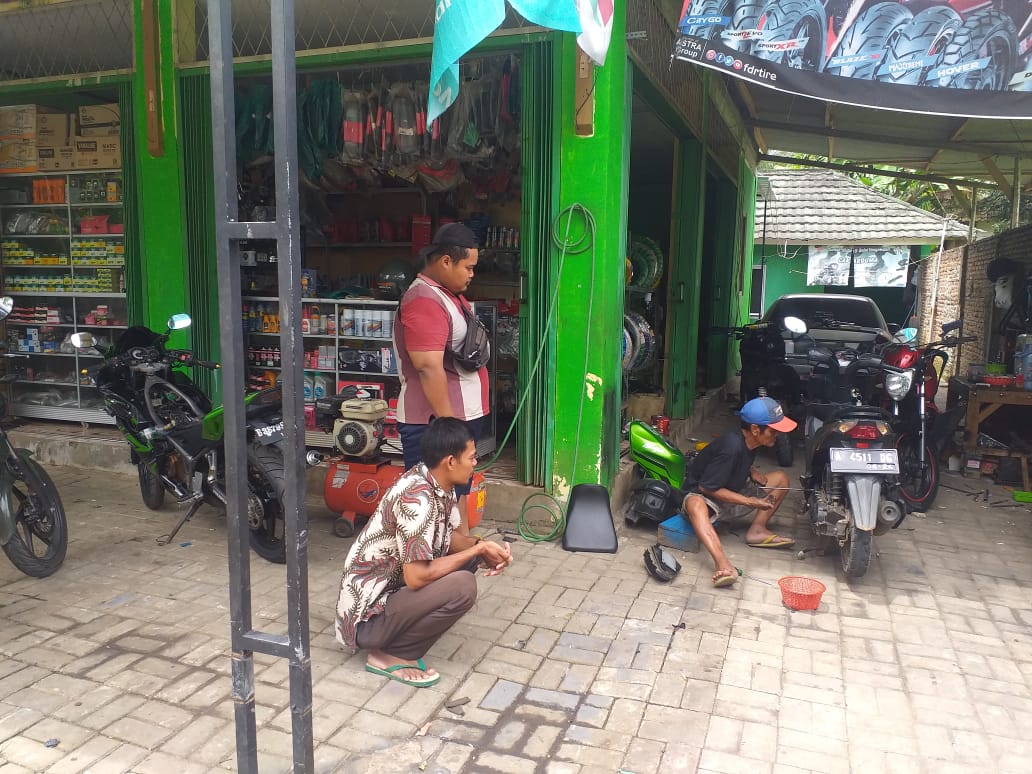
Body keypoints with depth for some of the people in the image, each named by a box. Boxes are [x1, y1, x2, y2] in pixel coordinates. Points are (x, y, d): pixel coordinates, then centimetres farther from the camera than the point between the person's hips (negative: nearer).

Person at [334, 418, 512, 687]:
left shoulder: (441, 483, -1)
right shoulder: (418, 498, -29)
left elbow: (449, 537, 12)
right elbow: (416, 577, -30)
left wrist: (482, 549, -9)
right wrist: (478, 549, -21)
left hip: (393, 586, 9)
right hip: (367, 614, -9)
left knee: (468, 557, 7)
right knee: (463, 587, -26)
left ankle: (407, 625, 10)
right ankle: (388, 654, -7)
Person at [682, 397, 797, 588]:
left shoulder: (749, 441, -4)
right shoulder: (732, 447, -29)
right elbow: (706, 487, -26)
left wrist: (752, 472, -2)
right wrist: (749, 502, -24)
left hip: (733, 497, 9)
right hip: (706, 498, -8)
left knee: (781, 478, 2)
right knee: (695, 504, -43)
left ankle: (757, 530, -8)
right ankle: (723, 565, -58)